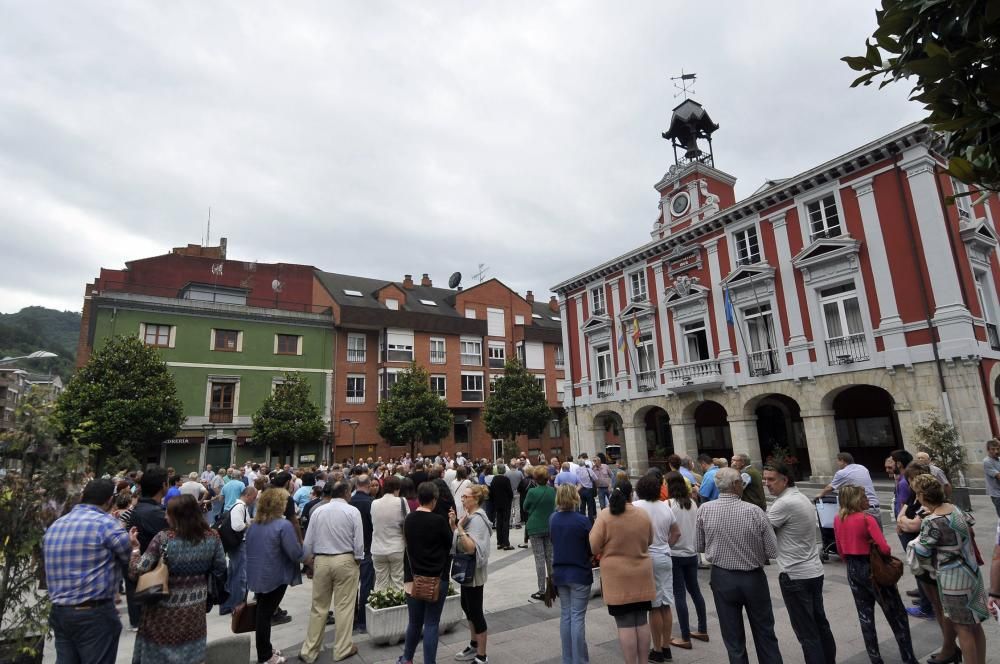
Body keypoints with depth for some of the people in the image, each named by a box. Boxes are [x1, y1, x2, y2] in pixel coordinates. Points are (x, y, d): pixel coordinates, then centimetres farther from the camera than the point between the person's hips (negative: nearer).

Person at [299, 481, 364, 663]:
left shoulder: (317, 511, 0)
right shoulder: (352, 511, -9)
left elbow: (308, 541, 4)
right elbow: (359, 541, -9)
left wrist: (309, 561, 17)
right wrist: (358, 561, 4)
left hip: (321, 560, 3)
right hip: (345, 560, -3)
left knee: (318, 607, 15)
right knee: (344, 606, 7)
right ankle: (342, 649, 17)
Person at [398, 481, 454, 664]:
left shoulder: (408, 519, 0)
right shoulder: (439, 520, -16)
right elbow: (451, 545, -4)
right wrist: (452, 524, 5)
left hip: (413, 577, 5)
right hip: (437, 578, -5)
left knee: (414, 622, 20)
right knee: (431, 623, 5)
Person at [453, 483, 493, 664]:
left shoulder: (477, 519, -23)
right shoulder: (471, 516, 6)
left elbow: (470, 548, -30)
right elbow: (456, 541, 7)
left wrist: (460, 528, -33)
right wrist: (454, 523, -8)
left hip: (473, 573, -10)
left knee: (475, 611, 2)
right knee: (467, 607, 21)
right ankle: (474, 645, 38)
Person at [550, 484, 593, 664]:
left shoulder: (552, 519, -2)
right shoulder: (582, 521, -18)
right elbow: (592, 548, -8)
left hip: (560, 573, 5)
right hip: (580, 574, -5)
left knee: (565, 615, 15)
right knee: (578, 617, 3)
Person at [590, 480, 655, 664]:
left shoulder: (605, 515, -14)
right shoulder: (643, 515, -3)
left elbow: (593, 547, -11)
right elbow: (649, 542, 11)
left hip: (617, 576, -3)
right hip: (642, 575, 4)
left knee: (625, 624, 4)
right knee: (641, 621, 15)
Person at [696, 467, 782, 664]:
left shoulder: (704, 510, -13)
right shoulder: (755, 511, -17)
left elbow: (700, 546, -1)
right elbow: (773, 552, -10)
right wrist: (753, 553, 10)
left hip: (722, 578, 1)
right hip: (753, 578, 0)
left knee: (734, 639, 14)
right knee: (765, 634, 21)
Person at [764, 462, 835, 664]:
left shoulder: (784, 503, -22)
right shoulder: (802, 498, 7)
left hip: (795, 575, -9)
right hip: (814, 571, 9)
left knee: (807, 632, 2)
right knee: (820, 623, 20)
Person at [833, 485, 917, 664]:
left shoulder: (838, 519, -1)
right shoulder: (867, 519, -19)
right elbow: (884, 548, -22)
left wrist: (852, 564, 19)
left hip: (852, 570, 5)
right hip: (872, 569, -5)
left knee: (865, 616, 16)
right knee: (897, 615, 14)